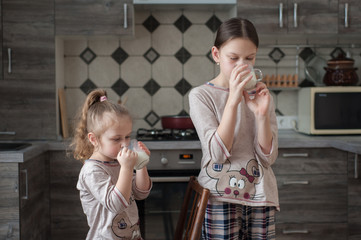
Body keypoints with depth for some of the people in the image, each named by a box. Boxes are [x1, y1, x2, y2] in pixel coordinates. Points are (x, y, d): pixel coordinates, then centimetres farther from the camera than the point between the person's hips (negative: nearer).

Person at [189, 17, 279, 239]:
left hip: (260, 195, 3)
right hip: (220, 196, -3)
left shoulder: (261, 95, 6)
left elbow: (268, 157, -1)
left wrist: (262, 114, -15)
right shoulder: (201, 95, -4)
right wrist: (232, 101, -21)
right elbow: (218, 153, -15)